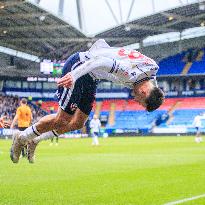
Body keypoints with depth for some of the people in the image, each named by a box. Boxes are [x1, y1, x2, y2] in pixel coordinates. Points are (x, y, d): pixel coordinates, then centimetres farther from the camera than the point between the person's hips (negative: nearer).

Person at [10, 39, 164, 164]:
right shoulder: (133, 74, -32)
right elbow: (101, 62, -37)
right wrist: (74, 75, -38)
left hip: (91, 77, 9)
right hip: (77, 67, -9)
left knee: (78, 123, 11)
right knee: (63, 121, -3)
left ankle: (35, 140, 25)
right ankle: (22, 138, 17)